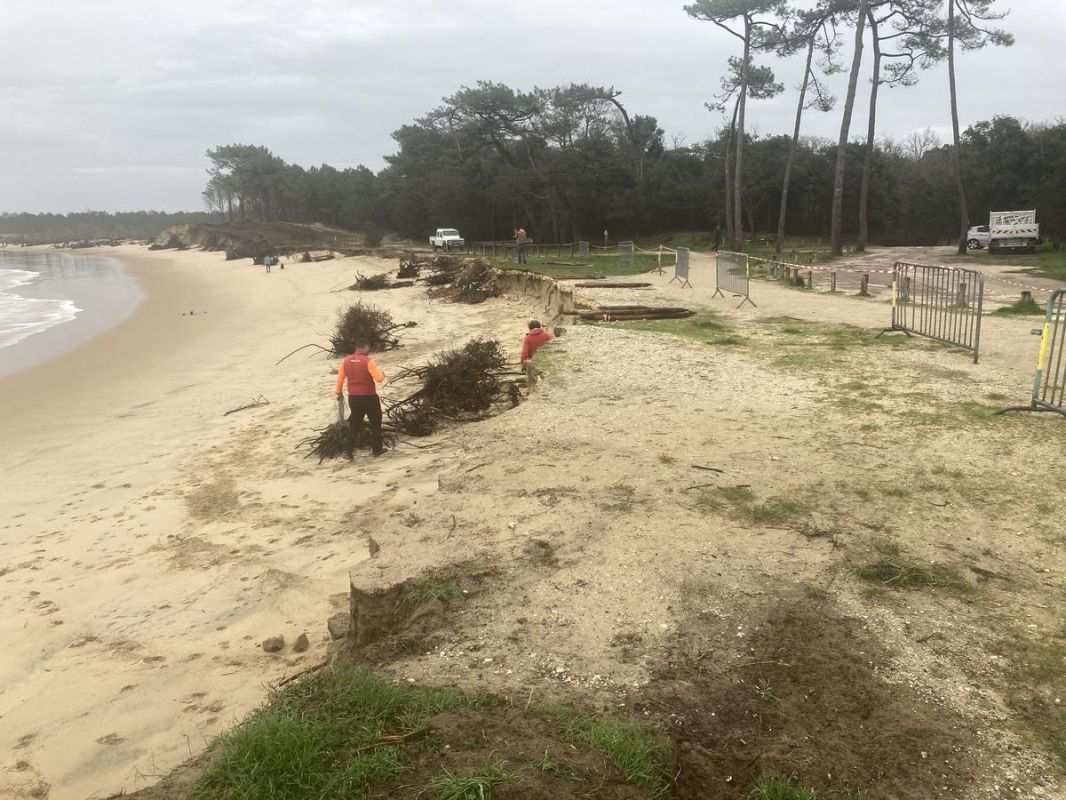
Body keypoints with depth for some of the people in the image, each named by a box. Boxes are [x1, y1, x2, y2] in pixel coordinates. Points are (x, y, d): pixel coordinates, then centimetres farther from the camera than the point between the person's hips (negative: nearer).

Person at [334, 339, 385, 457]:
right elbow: (379, 378, -18)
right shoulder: (368, 361, -14)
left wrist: (338, 392, 22)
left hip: (353, 397, 4)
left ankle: (349, 450, 10)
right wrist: (382, 376, 5)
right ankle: (376, 449, 14)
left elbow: (340, 379, 7)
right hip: (369, 397, -4)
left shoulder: (346, 361, 1)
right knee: (375, 422, 11)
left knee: (354, 423, 15)